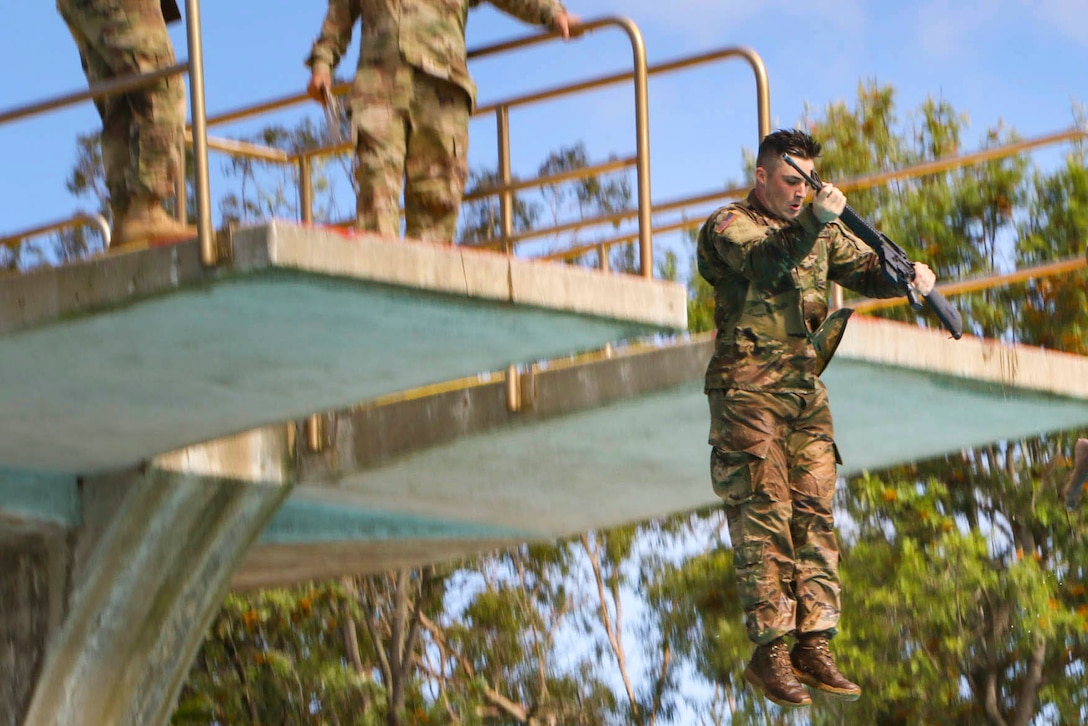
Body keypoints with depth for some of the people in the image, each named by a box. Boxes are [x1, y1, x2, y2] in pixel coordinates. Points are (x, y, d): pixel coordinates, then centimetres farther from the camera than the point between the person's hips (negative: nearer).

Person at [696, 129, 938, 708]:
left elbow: (865, 269, 13)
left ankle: (814, 646, 2)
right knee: (764, 519, -9)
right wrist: (814, 220, -37)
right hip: (748, 396, -6)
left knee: (815, 517, 1)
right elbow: (765, 265, -24)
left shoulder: (819, 231, 16)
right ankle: (769, 652, -8)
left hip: (806, 397, 6)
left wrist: (909, 274, -9)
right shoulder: (729, 226, -5)